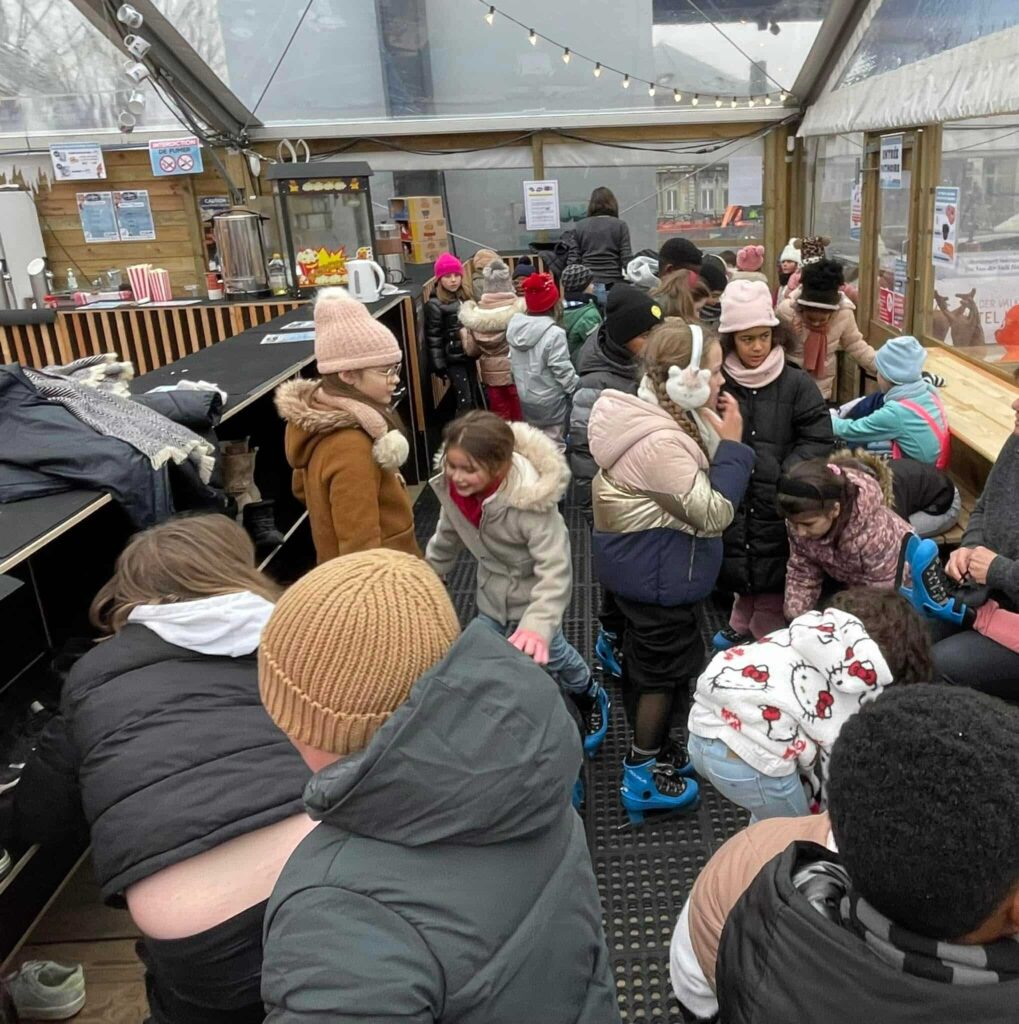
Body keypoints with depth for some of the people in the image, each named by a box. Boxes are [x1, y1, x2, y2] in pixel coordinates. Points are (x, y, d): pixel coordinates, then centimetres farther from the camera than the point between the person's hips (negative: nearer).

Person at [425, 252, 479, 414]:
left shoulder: (466, 297, 9)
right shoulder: (434, 304, -12)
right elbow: (434, 338, -13)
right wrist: (439, 366, -15)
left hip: (469, 355, 7)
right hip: (453, 359, -7)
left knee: (475, 398, 14)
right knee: (465, 401, -6)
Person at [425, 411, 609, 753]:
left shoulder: (531, 502, -40)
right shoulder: (452, 487, -21)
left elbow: (554, 570, -42)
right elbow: (447, 539, 0)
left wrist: (538, 625, -57)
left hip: (532, 592, -5)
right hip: (493, 589, 5)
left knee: (548, 650, 16)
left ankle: (590, 698, 49)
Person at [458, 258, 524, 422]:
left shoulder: (475, 314, -8)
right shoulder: (521, 308, -17)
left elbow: (471, 349, 0)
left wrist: (463, 330, 14)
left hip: (492, 374, 2)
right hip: (518, 371, -2)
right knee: (520, 418, 11)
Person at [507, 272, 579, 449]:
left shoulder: (515, 328, -3)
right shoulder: (554, 333, -25)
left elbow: (513, 362, 6)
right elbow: (562, 370, -21)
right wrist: (577, 388, -5)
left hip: (525, 398, 7)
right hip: (550, 401, -7)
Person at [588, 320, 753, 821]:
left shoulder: (647, 416, 1)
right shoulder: (659, 441, -30)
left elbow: (693, 489, 6)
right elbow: (714, 513, -24)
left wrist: (711, 432, -6)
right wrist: (731, 443, -19)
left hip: (637, 561, 10)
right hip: (656, 570, -10)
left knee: (645, 656, 22)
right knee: (668, 665, 6)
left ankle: (650, 749, 41)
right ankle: (643, 776, 22)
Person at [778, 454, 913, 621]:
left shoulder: (874, 535, -43)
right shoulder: (802, 519, -28)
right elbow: (801, 572, -15)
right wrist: (797, 622, -22)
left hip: (893, 582, -4)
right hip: (844, 575, 4)